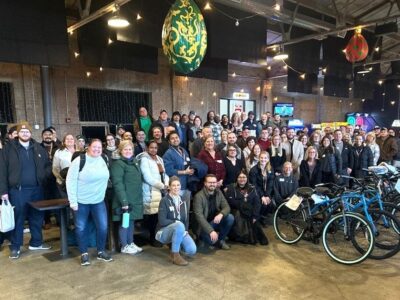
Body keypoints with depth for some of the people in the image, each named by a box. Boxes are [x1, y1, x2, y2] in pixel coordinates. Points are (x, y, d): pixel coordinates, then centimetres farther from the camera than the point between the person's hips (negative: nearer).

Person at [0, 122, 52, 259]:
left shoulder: (39, 148, 7)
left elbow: (48, 165, 14)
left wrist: (44, 175, -7)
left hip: (36, 189, 4)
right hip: (17, 190, -3)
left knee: (37, 217, 13)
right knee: (18, 219, 5)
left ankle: (36, 242, 28)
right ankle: (15, 247, 20)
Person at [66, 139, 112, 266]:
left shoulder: (103, 160, 0)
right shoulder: (79, 161, -13)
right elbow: (70, 181, -12)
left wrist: (102, 193, 7)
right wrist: (72, 201, -14)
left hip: (99, 200, 3)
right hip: (81, 201, -3)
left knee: (103, 227, 2)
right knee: (81, 228, 6)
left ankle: (101, 251, 21)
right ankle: (84, 253, 24)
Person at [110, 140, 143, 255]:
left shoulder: (135, 162, 13)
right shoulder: (118, 164, -13)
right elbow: (118, 184, -20)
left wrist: (139, 197, 15)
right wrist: (124, 201, -25)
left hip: (135, 199, 8)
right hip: (125, 200, -8)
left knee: (131, 221, 16)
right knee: (124, 223, 3)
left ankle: (131, 243, 28)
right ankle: (124, 246, 15)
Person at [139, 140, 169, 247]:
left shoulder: (159, 159, 17)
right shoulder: (144, 159, -6)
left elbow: (165, 174, 15)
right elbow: (148, 177, -15)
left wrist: (166, 184, -5)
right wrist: (162, 186, -12)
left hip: (161, 191, 6)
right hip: (151, 192, -6)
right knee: (152, 215, -5)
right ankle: (152, 239, 9)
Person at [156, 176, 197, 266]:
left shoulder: (183, 201, 7)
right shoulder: (164, 201, -12)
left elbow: (186, 219, 10)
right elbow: (162, 221, -19)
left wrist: (185, 230, -7)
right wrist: (177, 222, -17)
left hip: (181, 231, 5)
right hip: (164, 232, -5)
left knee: (192, 250, -18)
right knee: (179, 225, -37)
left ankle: (175, 244, 13)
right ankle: (175, 255, -23)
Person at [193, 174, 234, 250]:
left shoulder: (218, 192, -1)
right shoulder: (199, 196, -19)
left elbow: (227, 207, -6)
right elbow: (199, 216, -26)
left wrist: (221, 214, -31)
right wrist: (211, 231, -35)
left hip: (215, 221, 6)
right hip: (203, 225, -5)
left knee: (230, 218, -20)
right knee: (211, 240, -31)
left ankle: (221, 239, 2)